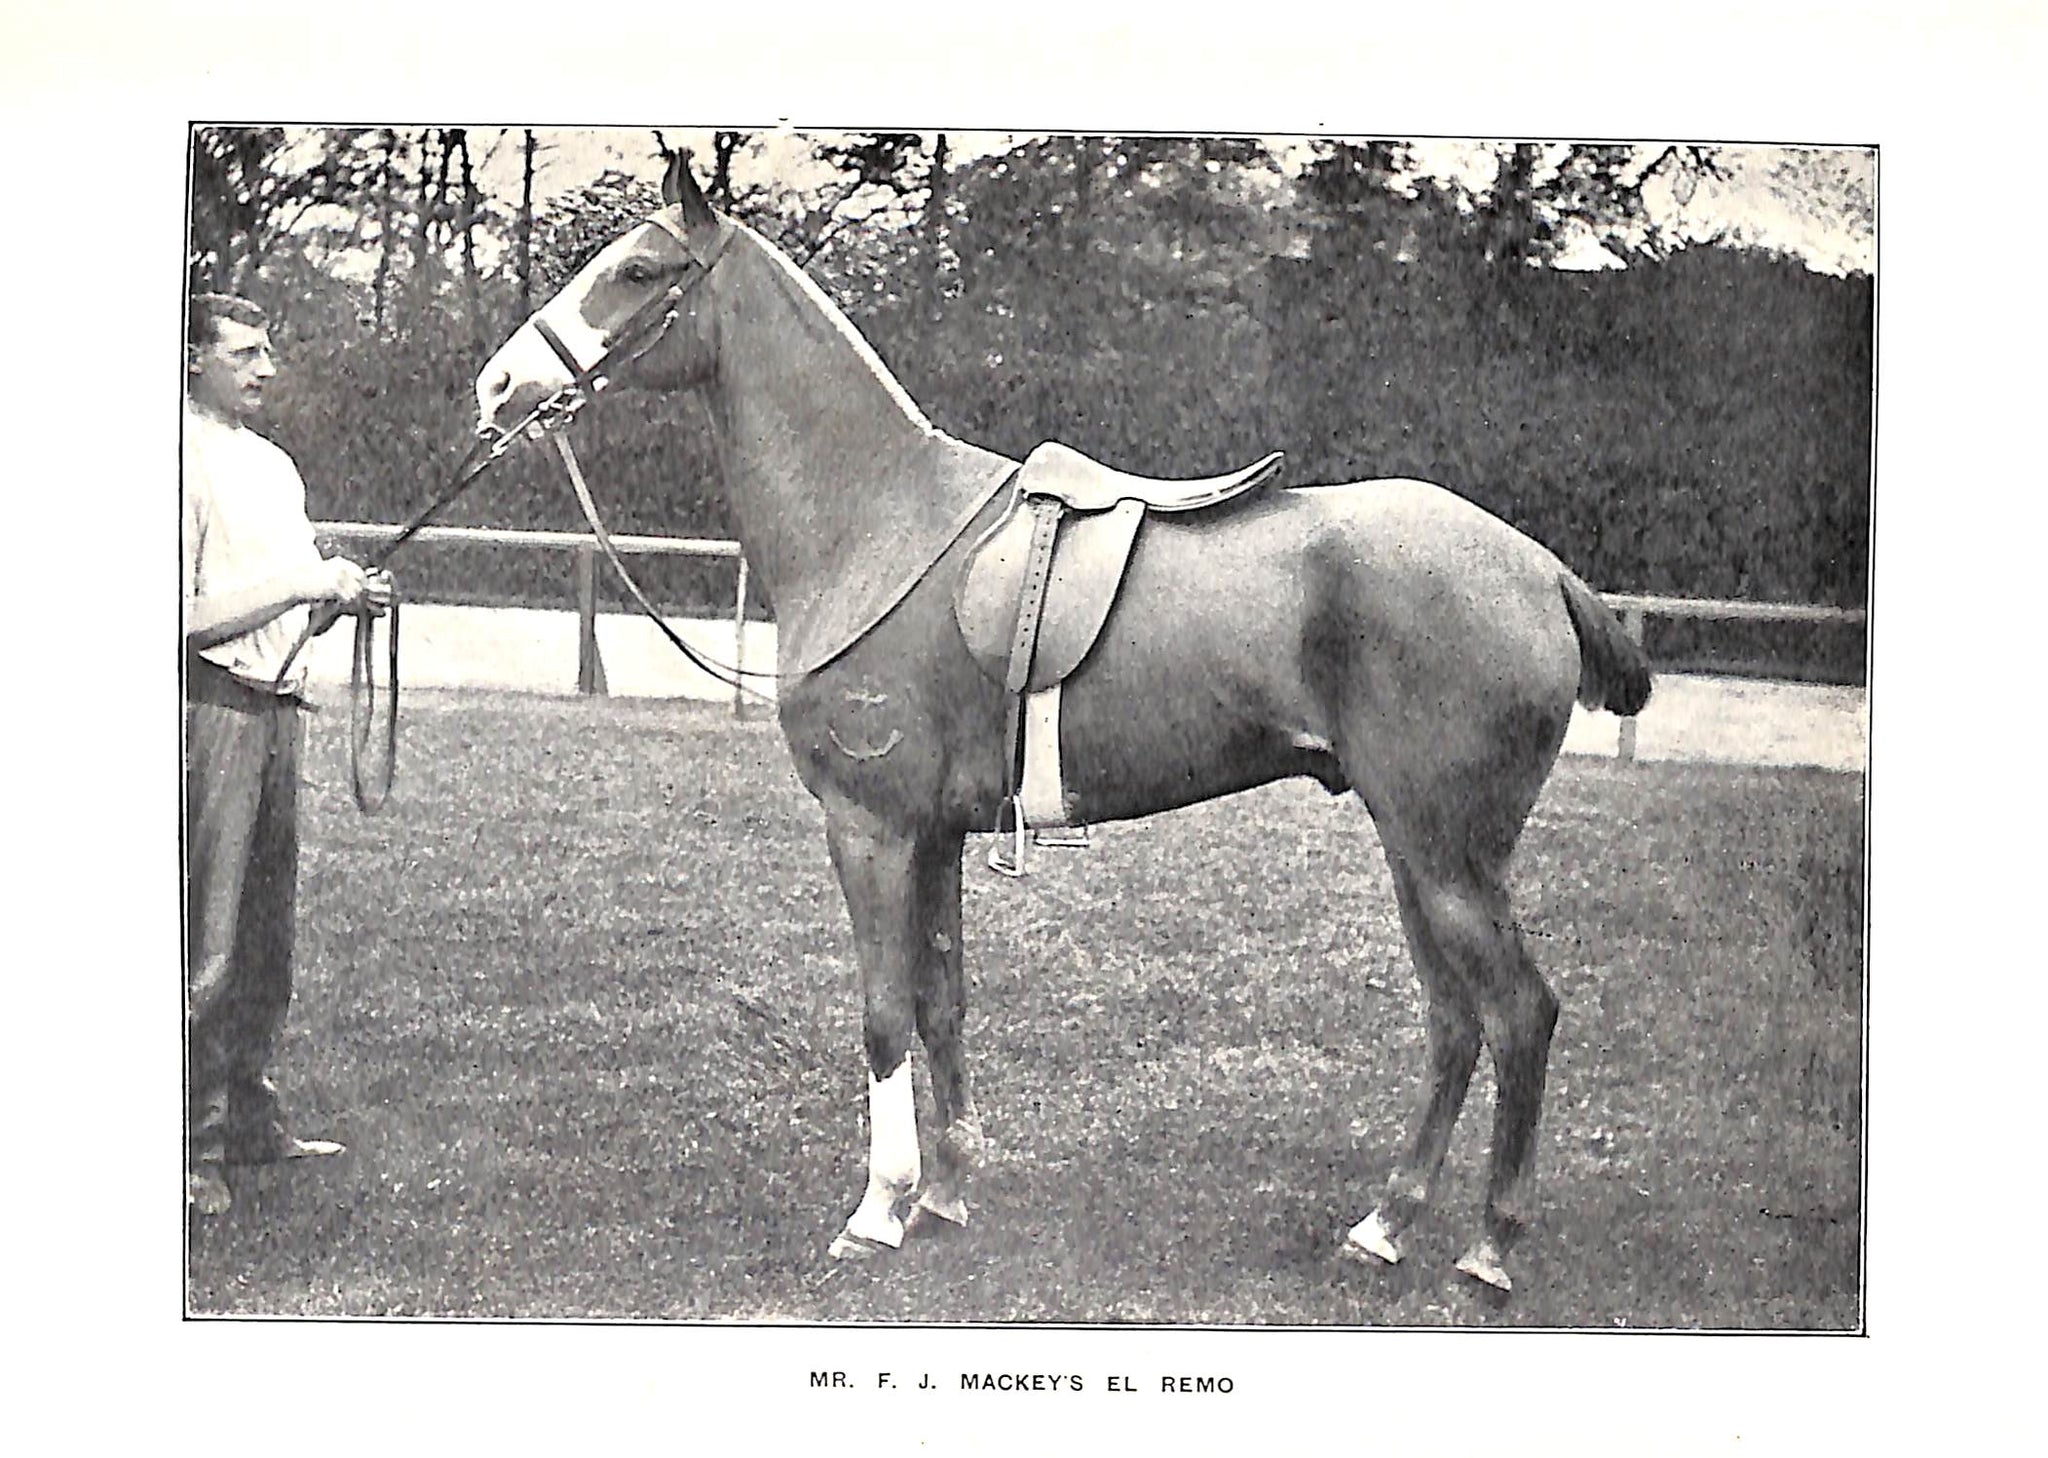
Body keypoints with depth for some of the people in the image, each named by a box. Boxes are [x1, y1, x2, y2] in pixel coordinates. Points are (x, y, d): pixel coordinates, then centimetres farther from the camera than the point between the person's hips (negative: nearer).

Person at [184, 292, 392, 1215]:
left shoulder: (275, 465, 18)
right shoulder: (185, 463, -9)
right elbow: (184, 614, -16)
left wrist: (345, 596, 5)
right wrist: (301, 586, -16)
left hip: (278, 703, 9)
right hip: (211, 704, -8)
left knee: (265, 936, 13)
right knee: (206, 943, -6)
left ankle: (250, 1122, 22)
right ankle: (189, 1146, 0)